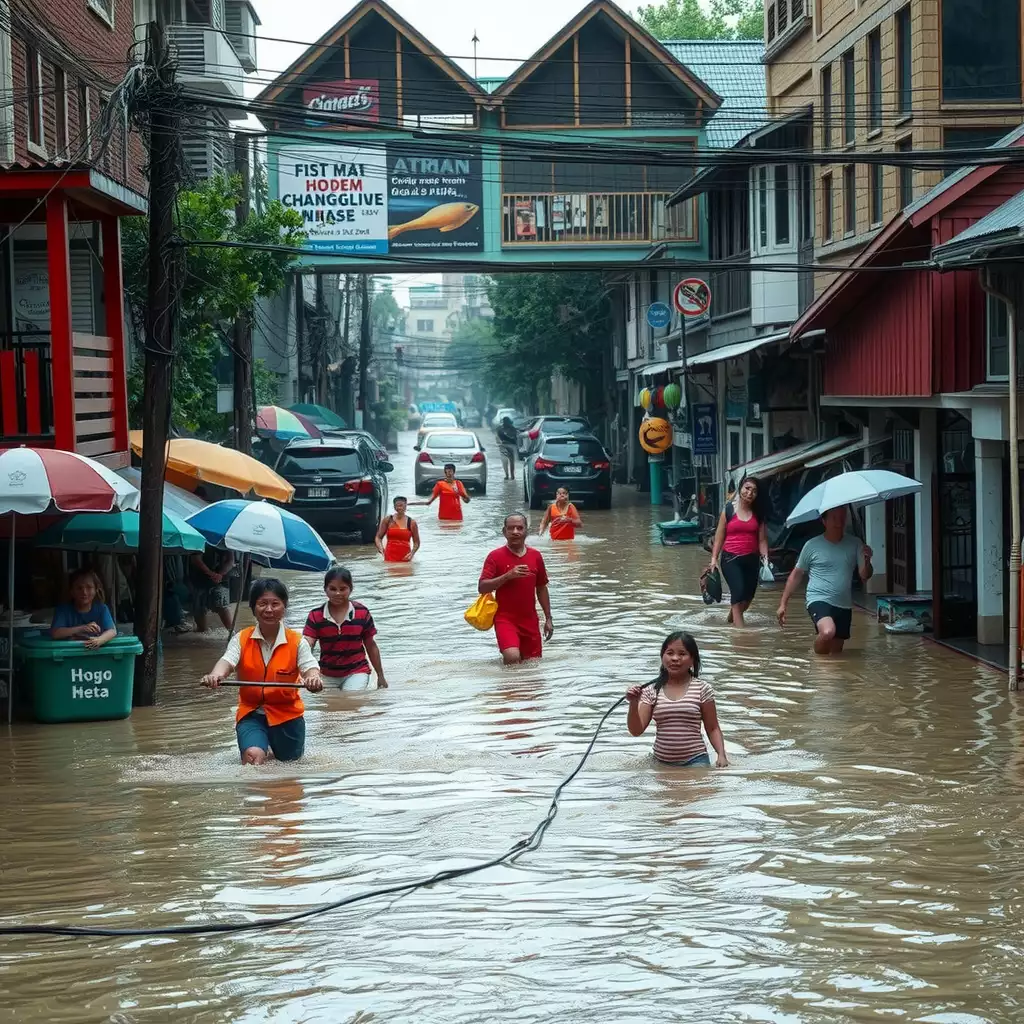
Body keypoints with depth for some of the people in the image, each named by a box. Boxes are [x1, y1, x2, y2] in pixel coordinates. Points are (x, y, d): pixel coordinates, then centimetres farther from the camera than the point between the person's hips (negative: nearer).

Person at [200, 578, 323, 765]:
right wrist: (216, 675, -46)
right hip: (251, 712, -1)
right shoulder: (241, 639, -6)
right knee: (253, 755, -24)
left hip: (287, 713, 1)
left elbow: (309, 666, -21)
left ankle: (274, 741, 50)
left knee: (289, 760, 14)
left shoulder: (296, 641, -8)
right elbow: (227, 660, -22)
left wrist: (313, 678, -47)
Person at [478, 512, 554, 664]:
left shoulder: (535, 556, 7)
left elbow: (541, 588, 15)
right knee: (512, 657, -27)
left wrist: (548, 619, 13)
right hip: (505, 618, -5)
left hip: (530, 620, 5)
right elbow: (482, 587, -12)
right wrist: (507, 576, -23)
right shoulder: (496, 556, -5)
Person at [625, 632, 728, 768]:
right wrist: (634, 704, -15)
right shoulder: (652, 690, 3)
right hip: (662, 762, 3)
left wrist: (721, 754, -10)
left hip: (695, 761, -3)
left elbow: (712, 729, 5)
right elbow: (636, 731, 1)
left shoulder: (702, 689, -1)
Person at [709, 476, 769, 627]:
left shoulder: (758, 514, 8)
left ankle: (732, 617, 36)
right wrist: (714, 558, -3)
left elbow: (762, 539, 6)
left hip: (751, 559, 4)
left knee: (748, 597, 8)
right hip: (731, 558, -3)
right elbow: (719, 536, 3)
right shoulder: (728, 510, 1)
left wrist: (765, 558, -9)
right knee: (739, 592, -18)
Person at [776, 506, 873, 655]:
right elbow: (796, 575, 5)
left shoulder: (854, 544, 3)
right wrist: (783, 604, 4)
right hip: (819, 600, -4)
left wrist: (867, 561, -22)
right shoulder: (812, 546, -4)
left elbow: (865, 576, 1)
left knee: (836, 653, 10)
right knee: (828, 631, -32)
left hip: (844, 605, 4)